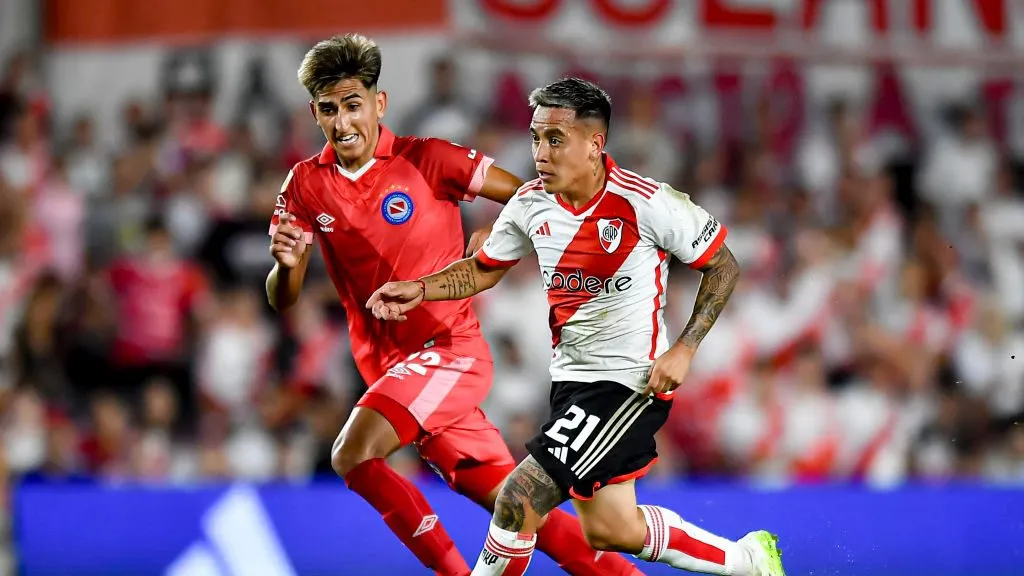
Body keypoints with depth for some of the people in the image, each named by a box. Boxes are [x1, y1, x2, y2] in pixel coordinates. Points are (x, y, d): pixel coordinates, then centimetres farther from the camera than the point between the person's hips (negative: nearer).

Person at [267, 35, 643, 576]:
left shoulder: (426, 160, -9)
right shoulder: (305, 185, 3)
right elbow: (282, 300, 3)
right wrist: (285, 264, -18)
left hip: (449, 347, -5)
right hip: (385, 366, 5)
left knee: (352, 455, -25)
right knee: (510, 504, 2)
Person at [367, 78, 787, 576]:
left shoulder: (647, 203, -18)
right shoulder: (531, 205, -1)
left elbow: (723, 266, -7)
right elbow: (482, 270, 15)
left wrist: (683, 350, -15)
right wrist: (419, 290, -2)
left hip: (632, 383, -7)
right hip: (571, 379, 7)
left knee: (520, 498, -16)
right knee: (610, 531, 13)